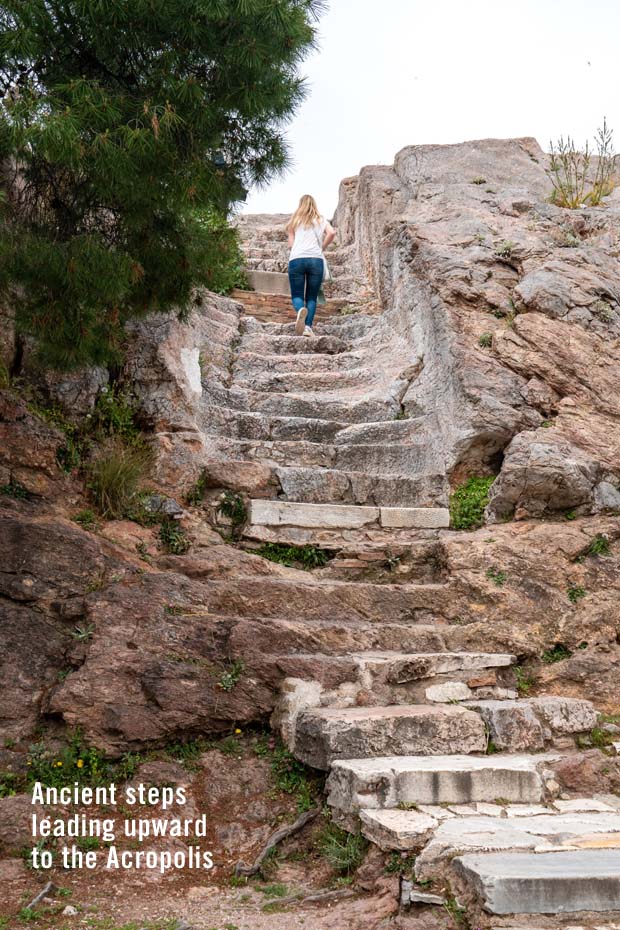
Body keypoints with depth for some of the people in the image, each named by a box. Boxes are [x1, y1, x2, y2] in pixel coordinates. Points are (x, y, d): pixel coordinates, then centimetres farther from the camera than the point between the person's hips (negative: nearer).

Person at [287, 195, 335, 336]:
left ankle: (300, 310, -31)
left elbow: (290, 244, 14)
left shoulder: (295, 221, 19)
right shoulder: (321, 221, 18)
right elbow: (332, 233, -1)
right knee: (312, 297, 8)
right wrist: (322, 247, 14)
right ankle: (308, 327, -9)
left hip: (296, 259, 0)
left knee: (297, 295, 3)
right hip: (316, 259, 0)